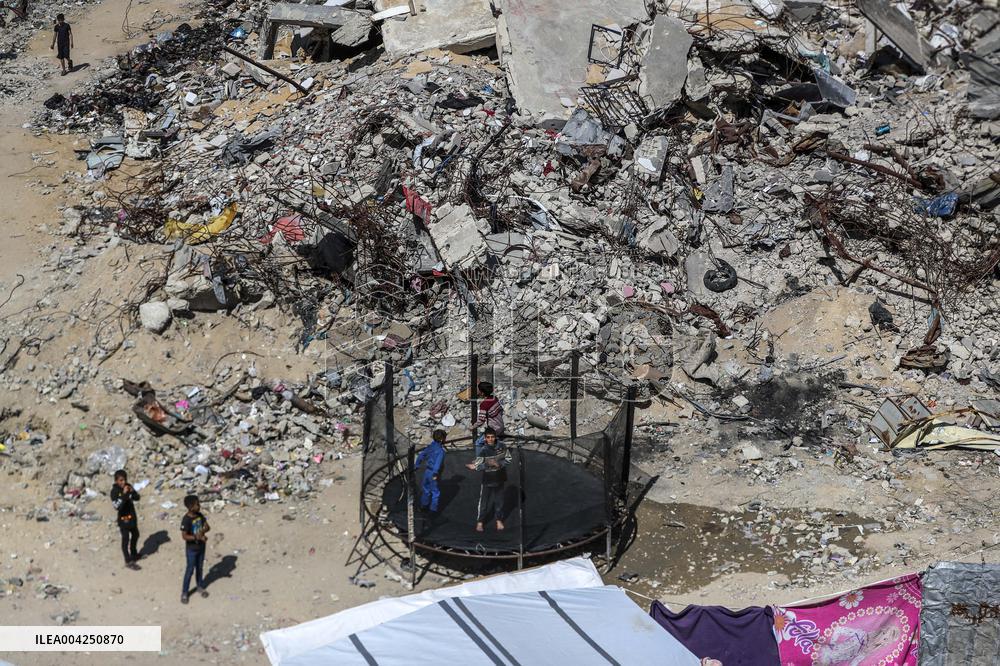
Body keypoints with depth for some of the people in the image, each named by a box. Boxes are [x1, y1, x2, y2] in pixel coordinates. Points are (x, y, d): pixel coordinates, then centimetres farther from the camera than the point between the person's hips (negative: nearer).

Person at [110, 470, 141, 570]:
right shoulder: (114, 491, -20)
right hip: (123, 518, -7)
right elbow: (117, 506, -29)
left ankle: (134, 554, 45)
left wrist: (132, 491, -19)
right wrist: (124, 494, -35)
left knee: (135, 535, 24)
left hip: (132, 516, 7)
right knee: (126, 539, 3)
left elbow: (137, 498, 0)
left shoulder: (128, 486, -3)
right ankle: (129, 561, 13)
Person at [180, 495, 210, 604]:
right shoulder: (186, 520, -25)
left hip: (201, 547, 6)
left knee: (200, 568, 21)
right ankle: (184, 593, 15)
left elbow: (207, 526, 1)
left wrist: (203, 530, -21)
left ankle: (200, 586, 39)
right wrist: (197, 537, -33)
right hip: (191, 549, -6)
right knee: (190, 570, 2)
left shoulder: (200, 515, -4)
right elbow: (184, 536, -25)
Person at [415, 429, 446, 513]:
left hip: (426, 471, 7)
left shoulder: (431, 446, 2)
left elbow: (421, 455, 9)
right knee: (435, 492, 8)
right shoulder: (441, 451, -21)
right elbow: (438, 462, -30)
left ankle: (424, 505, 37)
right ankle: (433, 508, 14)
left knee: (426, 488, 23)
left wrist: (416, 465, 18)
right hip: (433, 473, -7)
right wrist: (435, 474, -30)